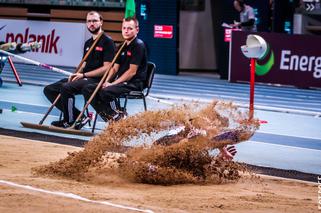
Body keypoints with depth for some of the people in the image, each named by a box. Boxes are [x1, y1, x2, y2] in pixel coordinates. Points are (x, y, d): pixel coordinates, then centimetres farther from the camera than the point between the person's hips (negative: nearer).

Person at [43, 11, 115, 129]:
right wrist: (76, 74, 1)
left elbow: (106, 68, -13)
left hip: (96, 79, -9)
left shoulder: (107, 42, -6)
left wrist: (84, 75, -15)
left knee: (66, 88, -32)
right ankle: (78, 116, -10)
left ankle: (69, 121, -15)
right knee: (49, 90, -1)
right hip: (84, 78, 9)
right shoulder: (88, 43, 20)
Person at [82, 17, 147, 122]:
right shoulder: (122, 47, 18)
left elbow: (132, 71, -15)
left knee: (105, 92, -33)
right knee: (87, 89, -6)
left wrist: (113, 84, -16)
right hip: (120, 81, 9)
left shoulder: (139, 45, -9)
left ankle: (118, 116, -11)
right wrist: (107, 81, -2)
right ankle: (109, 117, -12)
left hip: (133, 83, -9)